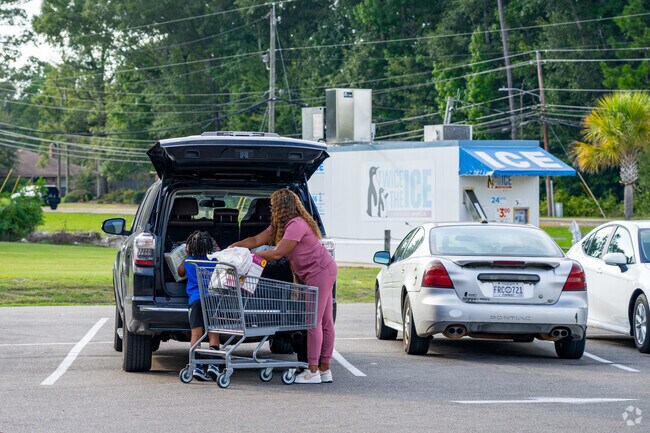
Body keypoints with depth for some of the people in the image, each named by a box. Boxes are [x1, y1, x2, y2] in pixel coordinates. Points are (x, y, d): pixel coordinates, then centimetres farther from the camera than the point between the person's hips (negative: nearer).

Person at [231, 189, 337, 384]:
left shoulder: (296, 225, -20)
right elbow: (257, 240, 11)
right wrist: (233, 247, 2)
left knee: (314, 322, -10)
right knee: (325, 322, 10)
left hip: (320, 271, -11)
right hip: (321, 272, 11)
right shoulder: (279, 225, 13)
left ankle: (313, 372, -10)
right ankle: (325, 370, 12)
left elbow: (277, 253, -21)